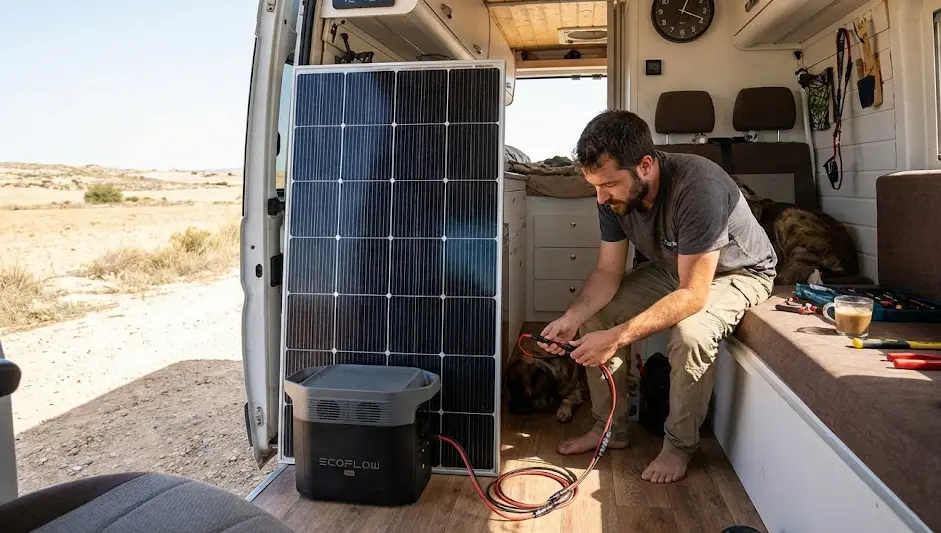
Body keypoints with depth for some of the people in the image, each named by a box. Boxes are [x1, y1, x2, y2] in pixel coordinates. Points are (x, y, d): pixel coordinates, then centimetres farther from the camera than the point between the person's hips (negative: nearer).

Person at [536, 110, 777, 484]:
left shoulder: (698, 188, -39)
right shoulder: (614, 195, -18)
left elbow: (693, 294, -38)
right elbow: (608, 271, -11)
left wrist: (618, 337, -44)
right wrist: (572, 318, -29)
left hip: (737, 271, -6)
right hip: (670, 268, 6)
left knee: (691, 333, -34)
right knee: (595, 315, -9)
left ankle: (679, 445, -8)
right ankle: (610, 428, 8)